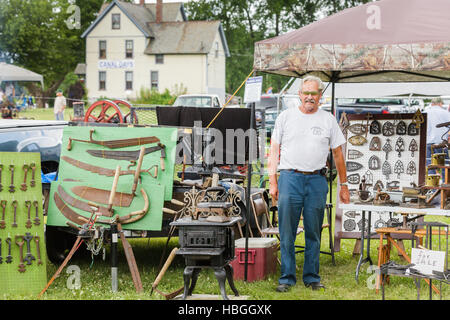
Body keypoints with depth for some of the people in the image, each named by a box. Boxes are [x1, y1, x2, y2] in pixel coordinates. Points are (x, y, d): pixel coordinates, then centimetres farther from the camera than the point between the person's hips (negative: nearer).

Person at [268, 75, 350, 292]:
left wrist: (344, 185, 10)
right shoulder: (286, 117, 6)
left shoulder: (328, 119, 9)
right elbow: (274, 151, 6)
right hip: (290, 178, -1)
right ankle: (286, 278, 8)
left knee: (313, 234, 6)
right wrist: (272, 182, -2)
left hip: (317, 180, 1)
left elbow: (338, 154, 12)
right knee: (287, 234, 0)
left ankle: (311, 277, 16)